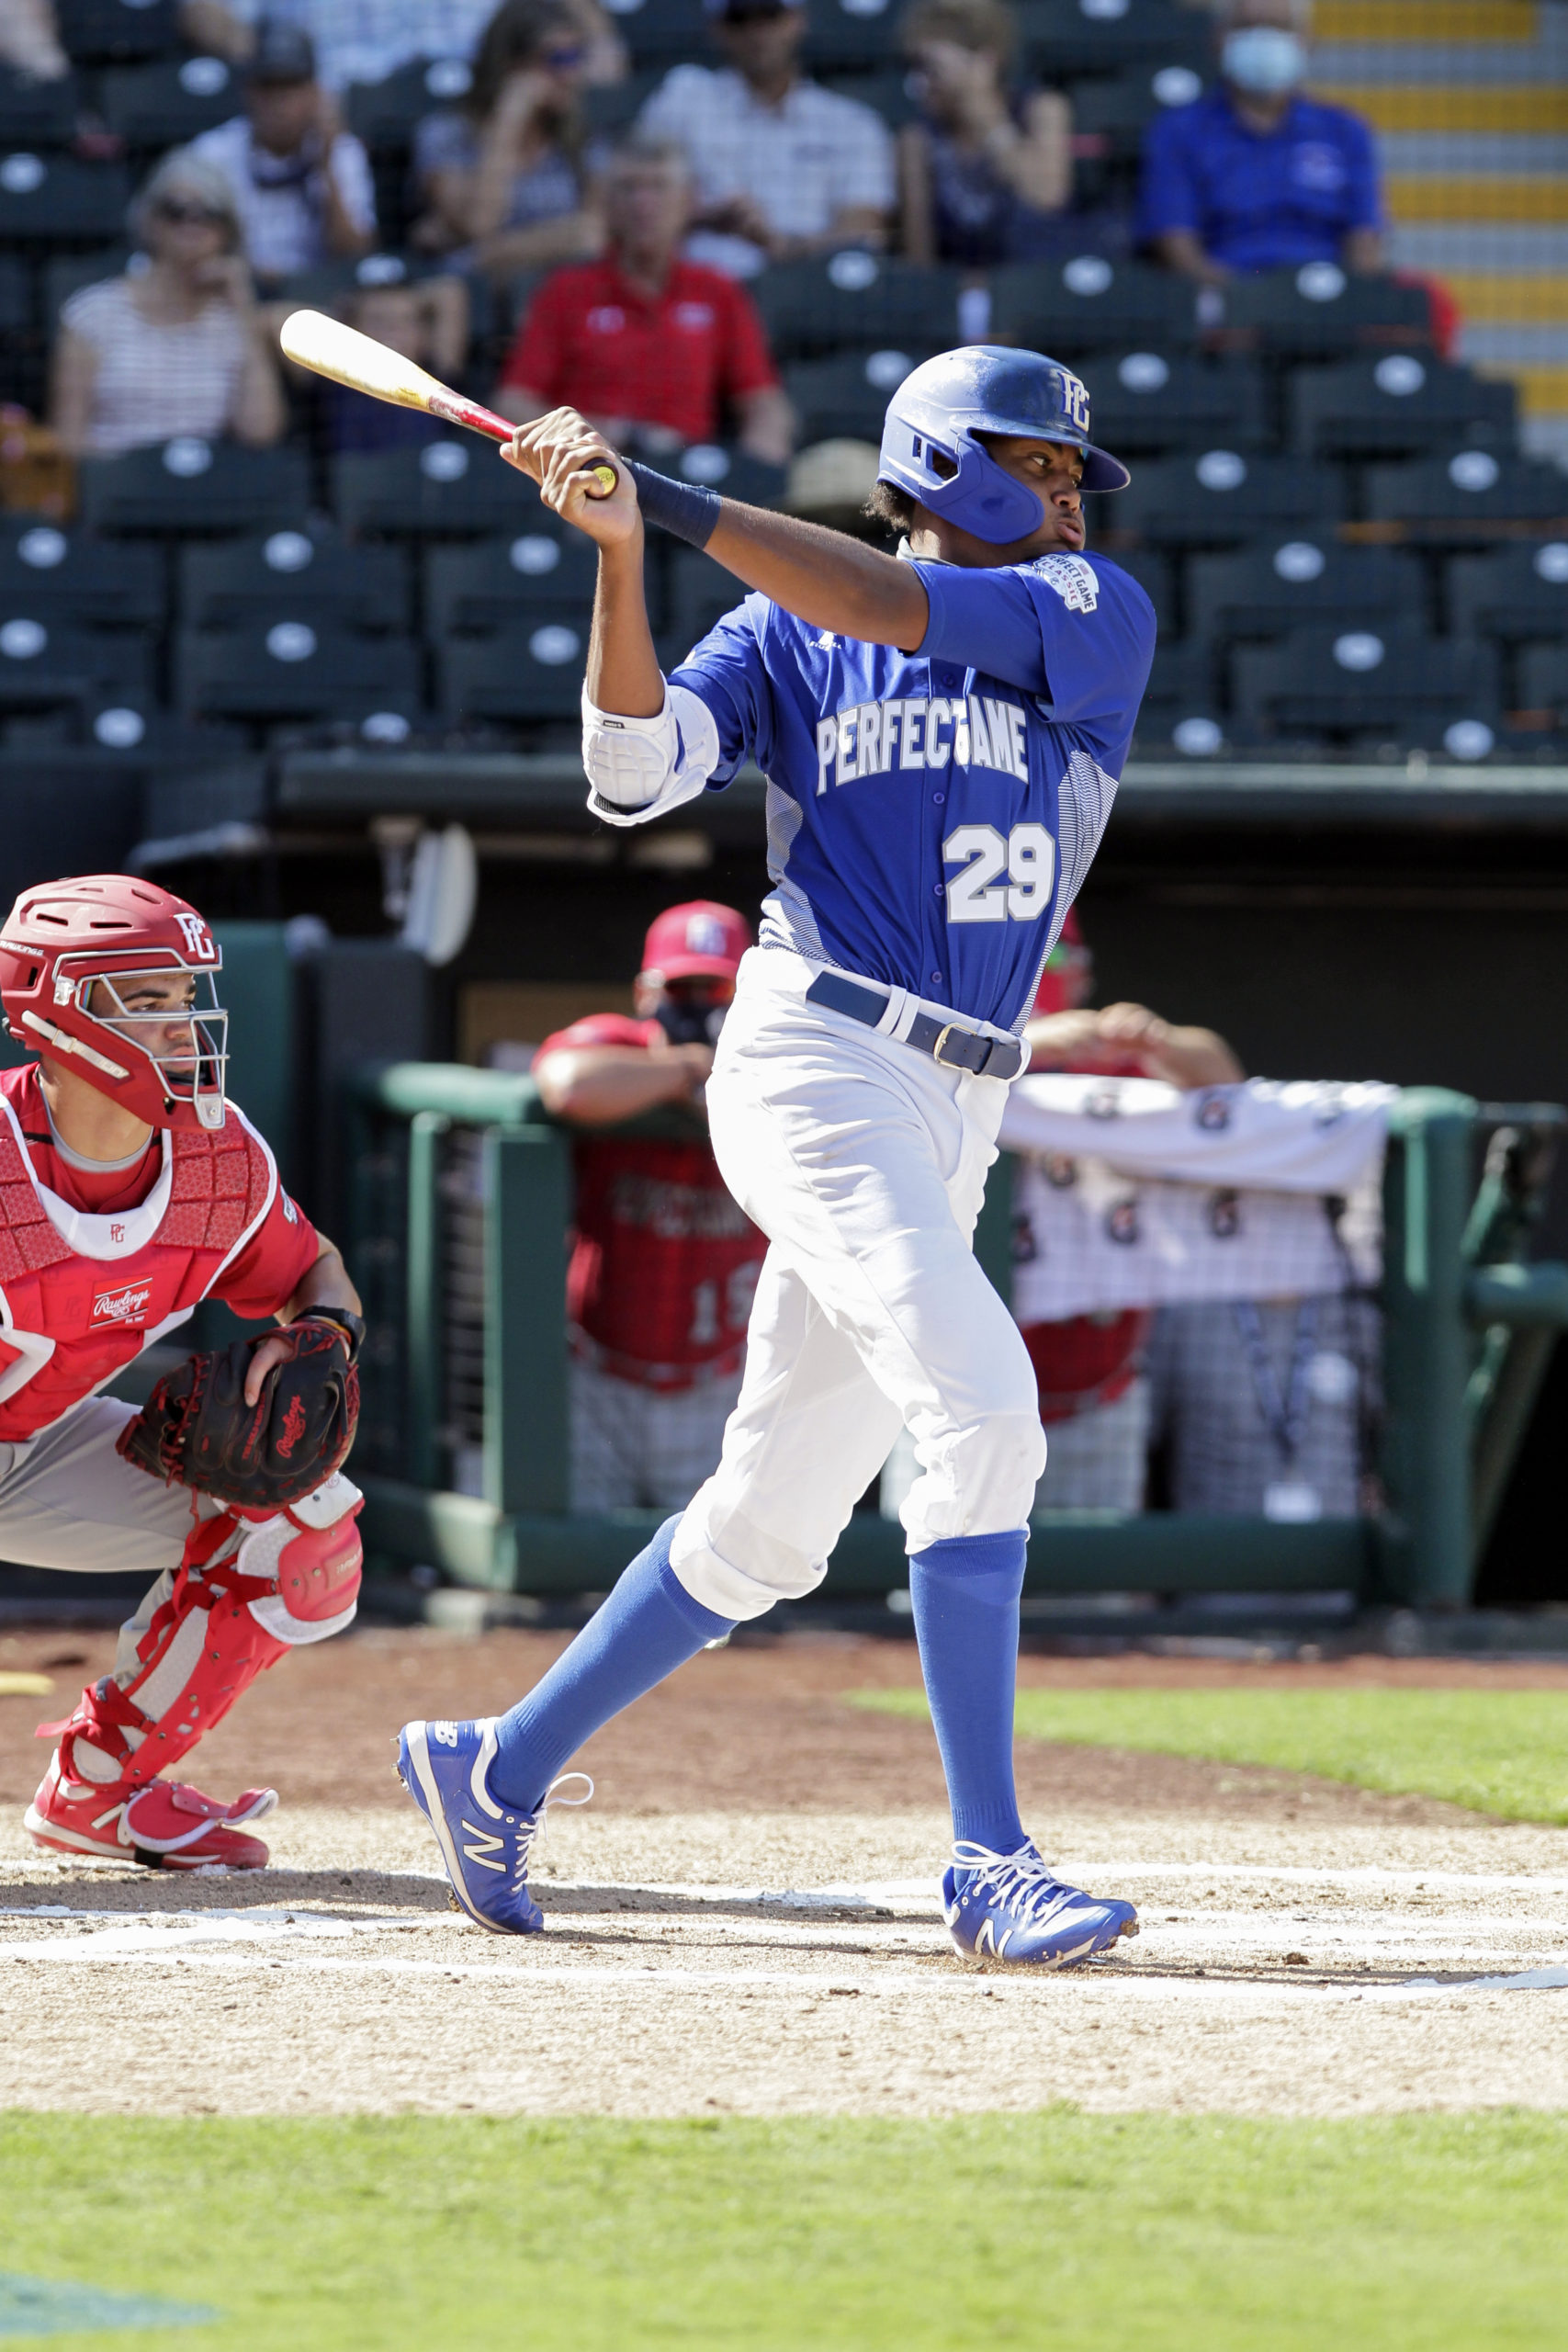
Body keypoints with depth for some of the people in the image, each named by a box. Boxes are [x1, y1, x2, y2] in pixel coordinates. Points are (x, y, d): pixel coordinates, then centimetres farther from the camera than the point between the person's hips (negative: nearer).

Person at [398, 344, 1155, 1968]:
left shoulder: (1099, 616, 10)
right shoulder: (783, 637, 8)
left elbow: (904, 612, -6)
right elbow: (636, 768, -6)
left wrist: (678, 507, -11)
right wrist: (618, 550, -18)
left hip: (950, 1121, 5)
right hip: (813, 1062, -5)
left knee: (770, 1526, 9)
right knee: (983, 1411, -21)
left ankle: (501, 1773, 26)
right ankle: (989, 1861, -21)